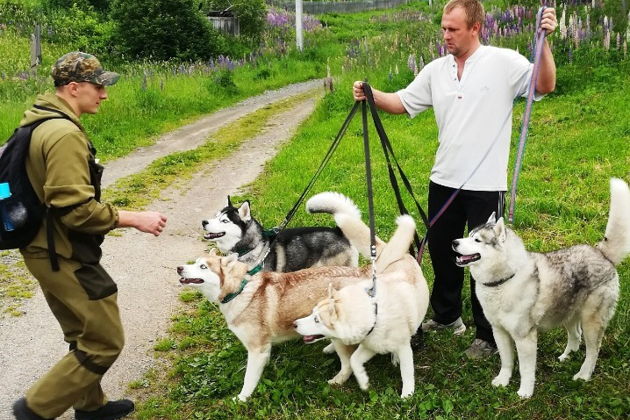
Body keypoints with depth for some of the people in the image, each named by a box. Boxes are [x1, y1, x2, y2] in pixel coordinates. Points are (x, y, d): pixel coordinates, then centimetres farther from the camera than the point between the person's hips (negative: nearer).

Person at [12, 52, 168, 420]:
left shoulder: (40, 121, 9)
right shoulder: (64, 134, -23)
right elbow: (76, 209, -26)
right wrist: (135, 219, -18)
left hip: (49, 250, 10)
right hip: (65, 256, -10)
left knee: (84, 338, 22)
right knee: (105, 342, 1)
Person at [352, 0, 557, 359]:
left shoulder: (504, 62, -7)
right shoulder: (436, 70, 6)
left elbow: (545, 86, -13)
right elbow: (403, 103, 9)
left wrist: (544, 42, -26)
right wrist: (372, 94, -8)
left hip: (486, 185, -5)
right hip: (444, 180, 6)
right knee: (441, 249, 17)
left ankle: (488, 336, 21)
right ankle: (447, 316, 39)